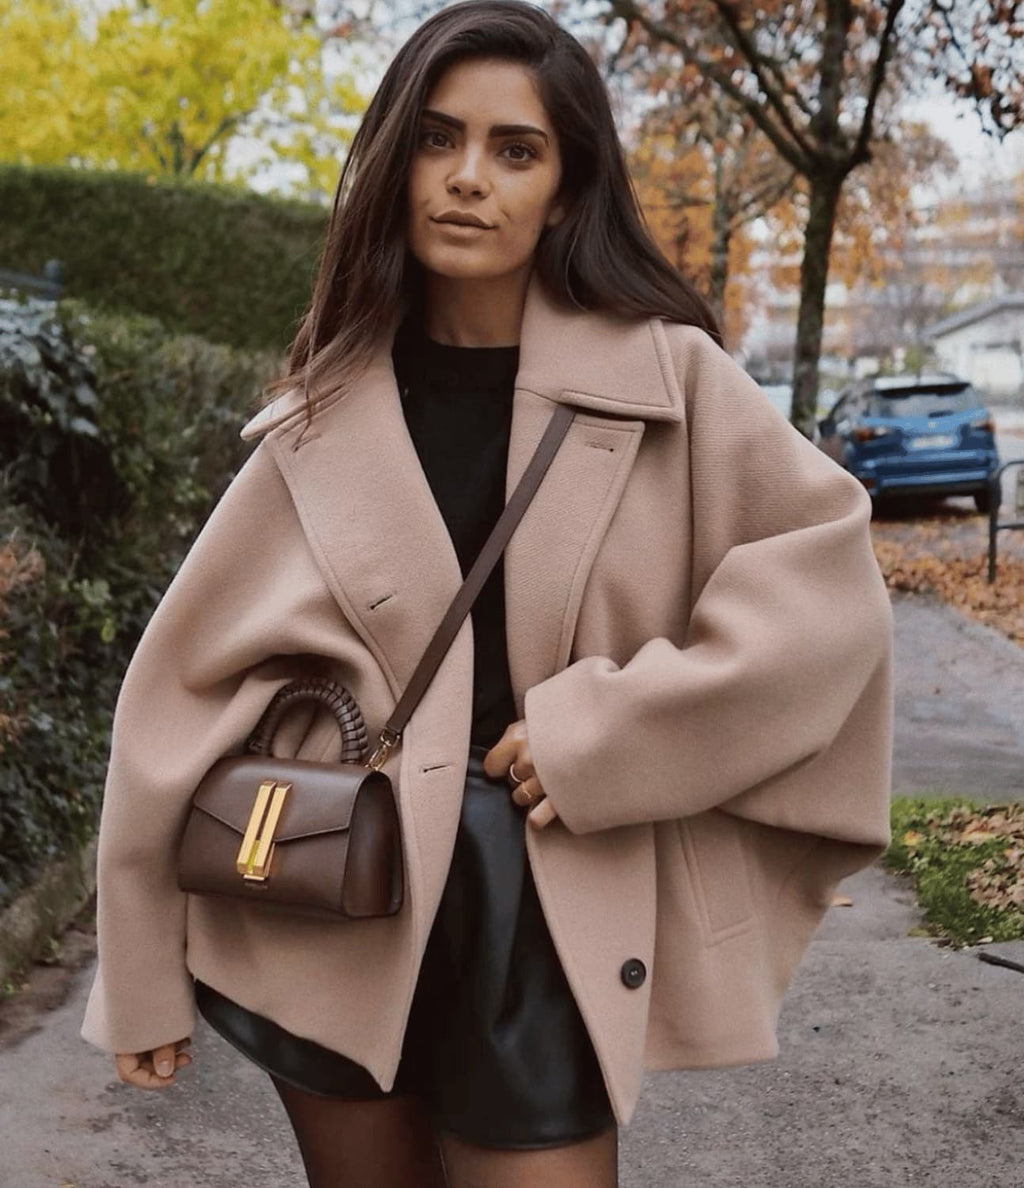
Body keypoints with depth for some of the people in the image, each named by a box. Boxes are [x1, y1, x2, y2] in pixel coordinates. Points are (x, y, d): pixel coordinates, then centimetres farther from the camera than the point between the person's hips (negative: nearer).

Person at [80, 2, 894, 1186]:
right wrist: (145, 969, 3)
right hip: (336, 914, 2)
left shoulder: (667, 378, -3)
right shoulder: (329, 419, 1)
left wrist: (615, 728, -16)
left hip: (549, 919, -1)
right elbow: (188, 678, 2)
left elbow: (827, 582, -7)